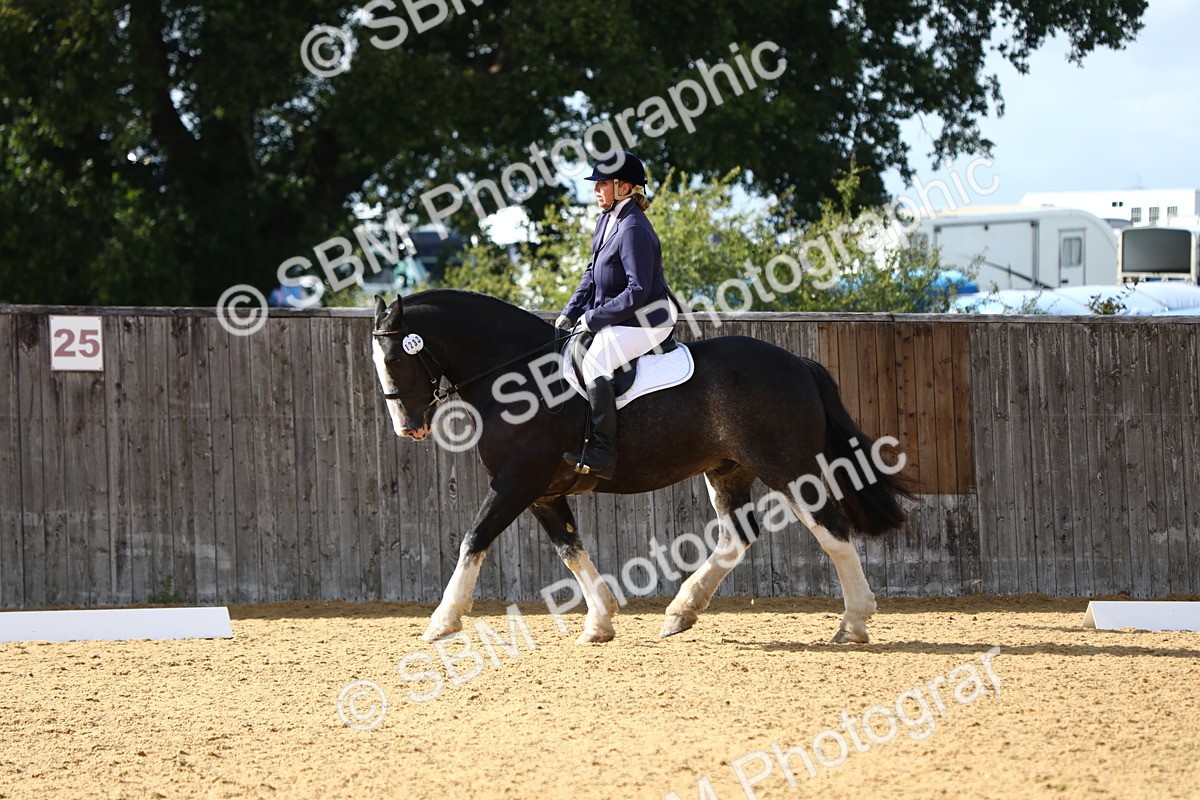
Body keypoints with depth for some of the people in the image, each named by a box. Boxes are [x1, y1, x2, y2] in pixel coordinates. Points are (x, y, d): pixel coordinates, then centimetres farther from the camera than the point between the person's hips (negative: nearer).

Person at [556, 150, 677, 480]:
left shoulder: (634, 229, -21)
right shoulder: (607, 220, 10)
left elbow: (637, 291, -24)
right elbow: (592, 274, 19)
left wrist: (593, 318, -19)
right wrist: (570, 313, 9)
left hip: (646, 320, -11)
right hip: (617, 317, 11)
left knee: (594, 361, -30)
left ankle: (603, 453, -32)